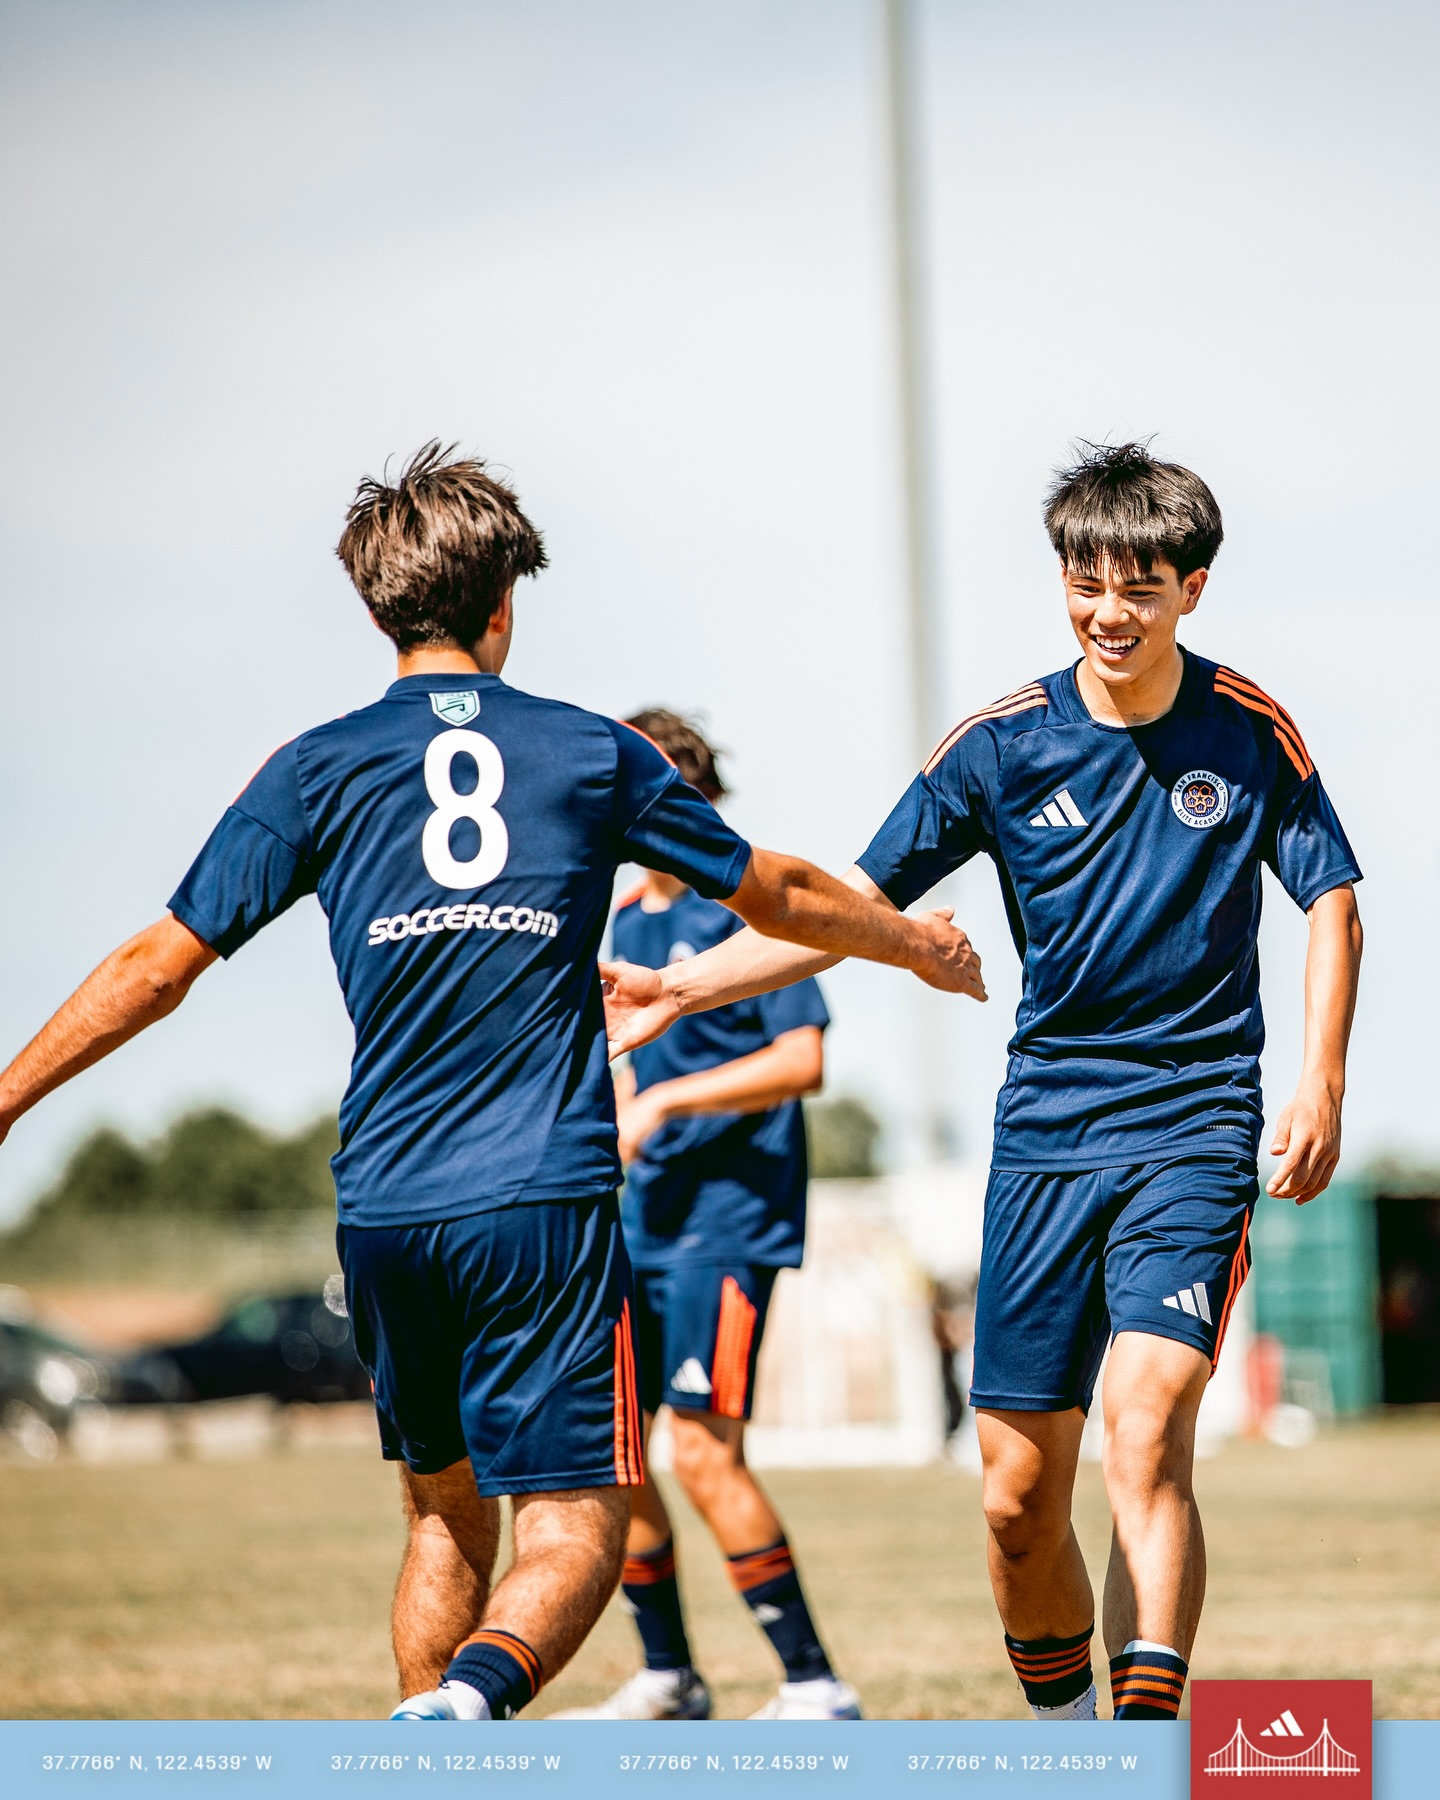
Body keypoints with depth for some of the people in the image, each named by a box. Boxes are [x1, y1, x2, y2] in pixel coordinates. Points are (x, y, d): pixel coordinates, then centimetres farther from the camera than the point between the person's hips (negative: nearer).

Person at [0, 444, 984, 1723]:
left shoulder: (319, 769, 5)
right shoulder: (593, 755, 7)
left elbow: (161, 966, 1)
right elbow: (780, 899, 19)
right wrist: (920, 945, 37)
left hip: (384, 1213, 2)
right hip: (547, 1203, -2)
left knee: (444, 1514, 21)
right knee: (573, 1534, -4)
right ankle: (470, 1698, -33)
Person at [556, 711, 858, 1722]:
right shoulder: (627, 923, 15)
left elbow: (803, 1063, -17)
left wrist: (663, 1102, -19)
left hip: (731, 1212, -8)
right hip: (645, 1218, 8)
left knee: (703, 1448, -16)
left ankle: (816, 1687, -10)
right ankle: (670, 1680, 19)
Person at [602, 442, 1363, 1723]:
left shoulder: (1252, 732, -1)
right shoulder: (1003, 743, 0)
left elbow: (1332, 902, 8)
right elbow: (855, 906, 2)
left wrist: (1321, 1087, -5)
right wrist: (681, 986, -7)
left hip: (1194, 1134, -2)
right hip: (1046, 1133, 3)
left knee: (1146, 1434, -23)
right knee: (1019, 1495, 2)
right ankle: (1064, 1734, 23)